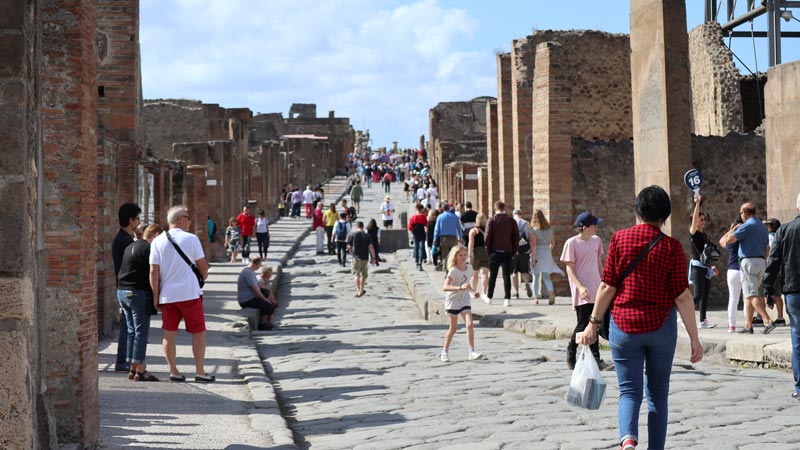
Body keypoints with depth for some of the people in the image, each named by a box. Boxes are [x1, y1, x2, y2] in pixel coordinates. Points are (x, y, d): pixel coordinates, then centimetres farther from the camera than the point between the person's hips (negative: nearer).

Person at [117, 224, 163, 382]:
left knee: (132, 330, 13)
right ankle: (140, 370, -6)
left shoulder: (129, 248, 18)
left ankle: (133, 368, 14)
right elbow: (152, 274, -13)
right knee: (141, 331, -5)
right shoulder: (149, 249, -10)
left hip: (122, 291, 9)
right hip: (138, 293, -9)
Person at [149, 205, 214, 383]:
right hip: (189, 293, -3)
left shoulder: (157, 242, 2)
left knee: (169, 333, 9)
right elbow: (203, 266, -1)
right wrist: (203, 277, 21)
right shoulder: (191, 239, -6)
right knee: (198, 332, 6)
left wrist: (155, 295, 5)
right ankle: (200, 371, 6)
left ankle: (173, 371, 10)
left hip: (166, 295, 3)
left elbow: (153, 271, -1)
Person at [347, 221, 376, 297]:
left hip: (356, 257, -2)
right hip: (365, 257, 2)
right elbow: (371, 247, -5)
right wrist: (374, 257, -1)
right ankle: (361, 290, 29)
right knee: (363, 274, 17)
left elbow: (349, 247, 0)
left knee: (356, 274, -4)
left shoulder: (351, 235, -2)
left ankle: (358, 291, -22)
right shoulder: (367, 235, 2)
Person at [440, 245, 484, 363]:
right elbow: (445, 287, -29)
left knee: (470, 324, -13)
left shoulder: (469, 268, 2)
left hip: (465, 300, 4)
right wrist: (460, 288, -40)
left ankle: (471, 352, -13)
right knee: (453, 327, 7)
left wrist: (473, 291, 5)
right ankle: (445, 351, 25)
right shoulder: (453, 271, -18)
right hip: (452, 301, -4)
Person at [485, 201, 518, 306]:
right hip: (507, 252, 1)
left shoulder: (491, 220, -4)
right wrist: (514, 251, 8)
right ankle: (507, 299, -4)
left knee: (492, 276, 11)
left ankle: (489, 297, 17)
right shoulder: (511, 221, 2)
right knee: (507, 276, 2)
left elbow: (487, 237, -6)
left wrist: (488, 250, 3)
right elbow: (516, 237, 2)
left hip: (495, 252, -1)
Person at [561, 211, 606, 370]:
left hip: (596, 290, 5)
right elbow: (569, 269, -10)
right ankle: (571, 352, 12)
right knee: (583, 323, -7)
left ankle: (595, 357, 10)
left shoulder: (596, 241, 8)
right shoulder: (572, 243, -9)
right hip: (581, 291, -5)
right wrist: (580, 287, -21)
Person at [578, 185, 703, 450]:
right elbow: (682, 296, -8)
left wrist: (593, 324, 5)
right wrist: (694, 338, -3)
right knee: (658, 394, 14)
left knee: (629, 391, 5)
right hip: (661, 327, 0)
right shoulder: (671, 247, -6)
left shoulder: (620, 239, -4)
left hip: (624, 326, 0)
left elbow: (608, 287, -4)